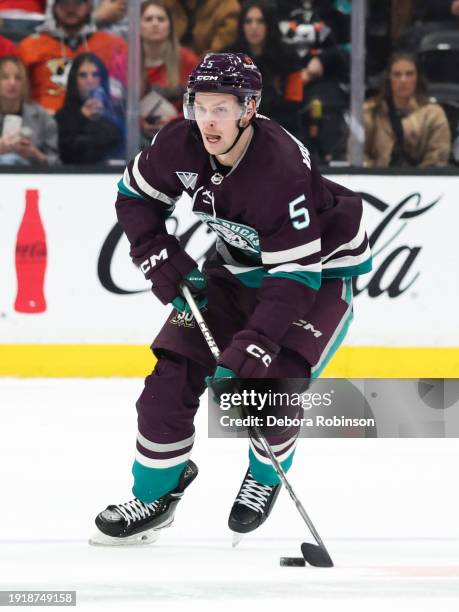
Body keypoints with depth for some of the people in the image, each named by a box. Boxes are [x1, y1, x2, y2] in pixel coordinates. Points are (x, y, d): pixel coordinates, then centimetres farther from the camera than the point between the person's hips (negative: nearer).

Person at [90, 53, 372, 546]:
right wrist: (163, 260, -13)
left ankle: (266, 475, 9)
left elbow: (296, 271, -36)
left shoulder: (282, 168, -36)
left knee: (272, 379, -22)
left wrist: (253, 345, -42)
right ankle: (155, 493, 10)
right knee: (175, 371, -6)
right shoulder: (180, 145, -19)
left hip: (320, 268, -5)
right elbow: (135, 196, 1)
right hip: (236, 267, 5)